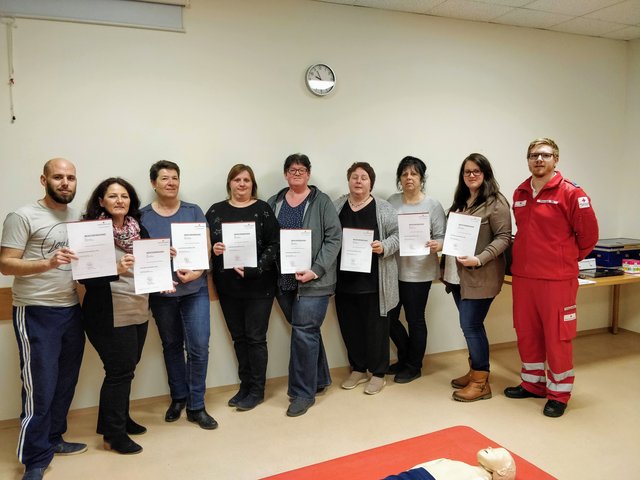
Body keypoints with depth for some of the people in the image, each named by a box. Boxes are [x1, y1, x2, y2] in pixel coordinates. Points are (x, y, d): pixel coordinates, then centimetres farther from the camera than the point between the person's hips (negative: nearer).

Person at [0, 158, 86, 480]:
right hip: (36, 313, -6)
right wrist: (48, 263, -27)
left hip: (72, 309, 6)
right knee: (40, 389, -1)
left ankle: (53, 438, 32)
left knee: (65, 382, 14)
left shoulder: (79, 218, 11)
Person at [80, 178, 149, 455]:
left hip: (138, 312, 6)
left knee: (127, 368, 16)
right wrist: (115, 270, -30)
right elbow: (84, 276, -16)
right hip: (109, 315, -6)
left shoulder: (138, 229, 7)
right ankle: (113, 435, 15)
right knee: (119, 371, 0)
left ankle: (119, 418, 35)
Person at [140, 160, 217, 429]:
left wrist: (196, 272, -16)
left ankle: (196, 406, 11)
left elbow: (206, 248, 1)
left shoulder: (193, 211, 4)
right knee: (171, 346, 14)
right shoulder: (143, 216, 2)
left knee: (199, 347, -4)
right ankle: (178, 398, 32)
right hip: (161, 292, 1)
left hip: (195, 289, 0)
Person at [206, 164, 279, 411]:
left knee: (255, 337, 4)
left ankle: (257, 390, 19)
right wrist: (212, 249, -14)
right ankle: (245, 385, 30)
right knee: (238, 337, 14)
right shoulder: (216, 211, 6)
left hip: (258, 285, -4)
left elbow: (274, 244, -9)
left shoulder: (262, 209, -4)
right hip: (227, 286, 4)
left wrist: (253, 270, -19)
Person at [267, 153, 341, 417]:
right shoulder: (273, 203, 11)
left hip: (313, 281, -4)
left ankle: (303, 393, 9)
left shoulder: (322, 202, -1)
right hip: (284, 280, 4)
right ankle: (319, 380, 32)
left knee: (304, 332, -5)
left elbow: (334, 238, -7)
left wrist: (316, 270, -16)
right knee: (308, 331, 15)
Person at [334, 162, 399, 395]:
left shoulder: (384, 208, -1)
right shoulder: (336, 206, 7)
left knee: (375, 327, 4)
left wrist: (383, 247, -18)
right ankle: (358, 369, 28)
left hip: (373, 280, -3)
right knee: (350, 327, 11)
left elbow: (397, 234, -1)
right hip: (345, 279, 3)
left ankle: (378, 373, 20)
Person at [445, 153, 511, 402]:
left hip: (481, 276, -7)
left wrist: (479, 259, -23)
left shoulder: (496, 202, -8)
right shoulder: (460, 202, 15)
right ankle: (475, 371, 29)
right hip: (459, 274, 7)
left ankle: (481, 382, 9)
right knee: (470, 325, 15)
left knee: (470, 325, -5)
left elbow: (503, 237, -13)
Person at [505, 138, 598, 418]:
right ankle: (532, 383, 32)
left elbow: (588, 234, -4)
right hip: (522, 276, 6)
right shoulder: (519, 194, 8)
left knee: (557, 336, 4)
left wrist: (568, 259, 5)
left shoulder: (571, 193, -9)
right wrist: (526, 258, 13)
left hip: (557, 279, -5)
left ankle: (559, 394, 20)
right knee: (526, 333, 14)